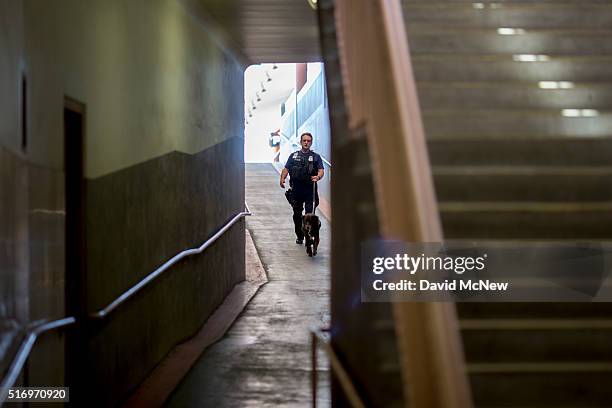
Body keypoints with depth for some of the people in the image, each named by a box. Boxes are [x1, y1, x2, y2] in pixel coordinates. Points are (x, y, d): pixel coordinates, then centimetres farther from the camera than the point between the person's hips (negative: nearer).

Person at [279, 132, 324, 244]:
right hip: (296, 189, 2)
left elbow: (321, 170, -3)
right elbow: (286, 169, 9)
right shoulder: (294, 156, 14)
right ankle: (299, 236, 21)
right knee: (297, 214, 9)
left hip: (310, 190, -2)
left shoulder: (316, 157, 8)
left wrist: (318, 177, -25)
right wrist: (282, 178, -10)